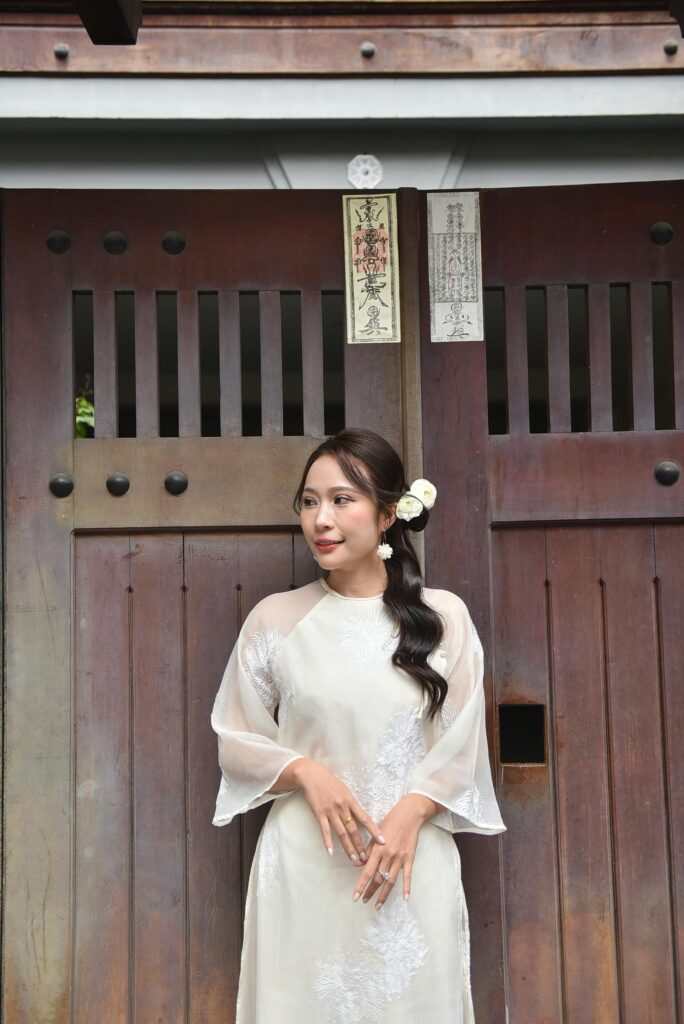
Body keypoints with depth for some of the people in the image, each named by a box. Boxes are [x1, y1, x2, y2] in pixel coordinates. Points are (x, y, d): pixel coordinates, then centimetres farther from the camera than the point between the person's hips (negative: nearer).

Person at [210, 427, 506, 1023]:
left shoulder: (444, 617, 1)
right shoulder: (274, 619, 1)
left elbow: (460, 749, 2)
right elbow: (236, 744, 5)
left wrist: (407, 816, -13)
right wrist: (305, 771, -12)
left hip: (412, 862, 0)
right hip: (302, 864, 0)